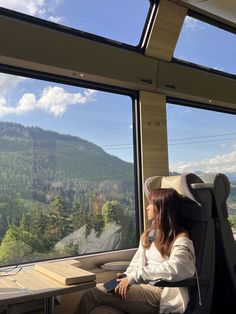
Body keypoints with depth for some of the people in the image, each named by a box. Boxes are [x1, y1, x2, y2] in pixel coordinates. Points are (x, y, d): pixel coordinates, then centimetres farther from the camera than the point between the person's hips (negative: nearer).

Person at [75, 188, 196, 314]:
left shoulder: (180, 240, -7)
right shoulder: (148, 235, 18)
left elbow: (173, 267, -24)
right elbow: (136, 262, 14)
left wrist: (134, 276, -23)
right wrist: (126, 278, -6)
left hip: (158, 293, -7)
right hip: (142, 287, 7)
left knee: (93, 293, -20)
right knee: (94, 290, -15)